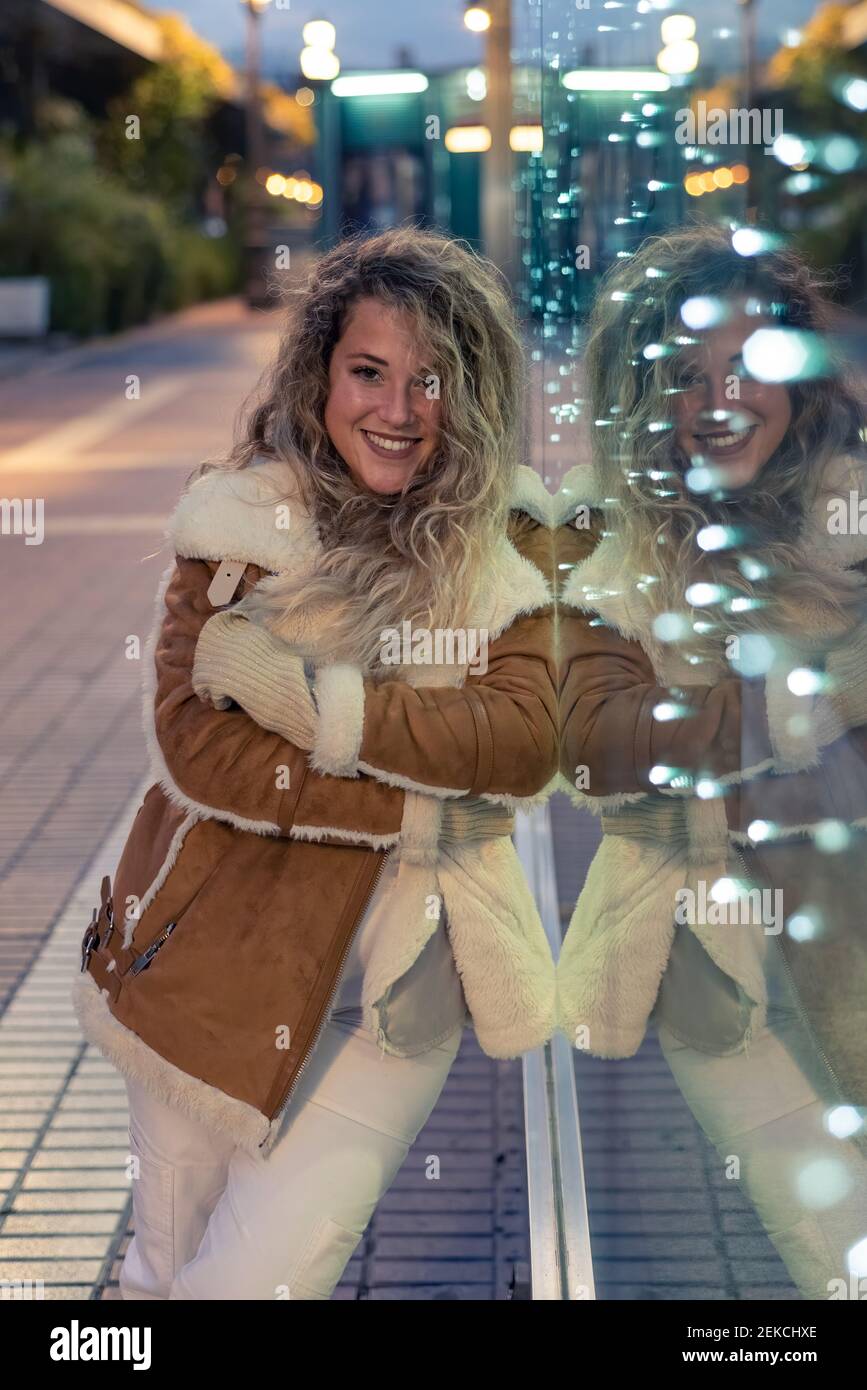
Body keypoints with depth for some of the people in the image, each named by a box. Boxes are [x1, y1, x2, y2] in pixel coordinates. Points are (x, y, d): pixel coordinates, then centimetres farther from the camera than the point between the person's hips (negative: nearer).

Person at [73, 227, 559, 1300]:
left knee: (261, 1275, -9)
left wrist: (316, 699, -19)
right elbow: (192, 741, -13)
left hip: (398, 972, 0)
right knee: (167, 1270, 14)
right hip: (219, 958, 1)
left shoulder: (505, 539, 2)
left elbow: (527, 742, -11)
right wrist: (413, 809, -15)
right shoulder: (237, 516, -3)